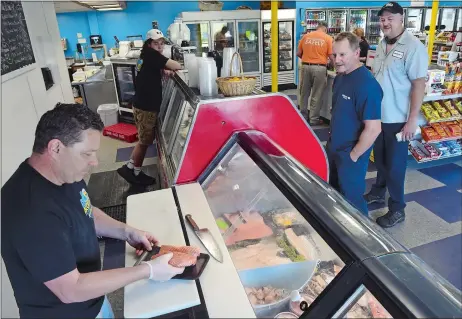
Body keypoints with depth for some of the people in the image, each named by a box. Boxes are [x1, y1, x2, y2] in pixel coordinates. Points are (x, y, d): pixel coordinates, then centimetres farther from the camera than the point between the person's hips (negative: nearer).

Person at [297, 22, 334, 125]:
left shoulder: (306, 36, 7)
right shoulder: (327, 38, -1)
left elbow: (298, 53, 9)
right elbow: (331, 56, -4)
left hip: (305, 66, 3)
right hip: (319, 68, -3)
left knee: (304, 93, 14)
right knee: (316, 95, 5)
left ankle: (302, 115, 24)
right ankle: (313, 119, 11)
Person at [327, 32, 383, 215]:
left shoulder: (366, 84, -26)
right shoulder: (340, 76, 2)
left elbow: (373, 129, -27)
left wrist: (353, 156, -18)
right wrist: (332, 137, 11)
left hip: (350, 154, -8)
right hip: (334, 148, 9)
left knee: (351, 199, 9)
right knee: (334, 192, 24)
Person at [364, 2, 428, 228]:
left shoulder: (413, 47, -15)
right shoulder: (382, 44, 8)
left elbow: (419, 84, -17)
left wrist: (412, 119, -20)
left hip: (397, 119, -6)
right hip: (377, 114, 7)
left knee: (394, 164, 4)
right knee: (380, 158, 21)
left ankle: (397, 209, 19)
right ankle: (378, 192, 40)